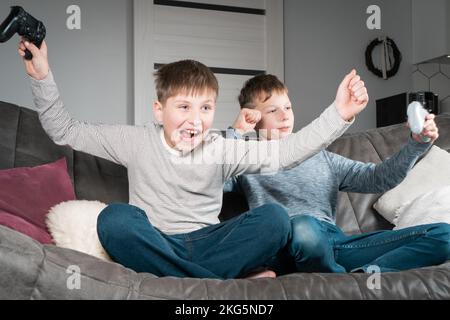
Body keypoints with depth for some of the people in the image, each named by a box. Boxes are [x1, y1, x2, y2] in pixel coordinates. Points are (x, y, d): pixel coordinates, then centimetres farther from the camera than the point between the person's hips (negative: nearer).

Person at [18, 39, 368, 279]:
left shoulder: (221, 149, 0)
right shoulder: (136, 143, -1)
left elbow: (286, 151, -10)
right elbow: (65, 130, 4)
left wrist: (338, 115, -21)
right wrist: (42, 77, -8)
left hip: (207, 244, 1)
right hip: (154, 246, -1)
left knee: (275, 217, -21)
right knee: (115, 217, -33)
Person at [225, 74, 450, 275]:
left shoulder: (321, 158, 28)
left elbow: (377, 177, 19)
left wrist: (417, 144, 5)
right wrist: (236, 133, 1)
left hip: (336, 244, 5)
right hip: (287, 247, -4)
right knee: (302, 226, -43)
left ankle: (363, 274, -28)